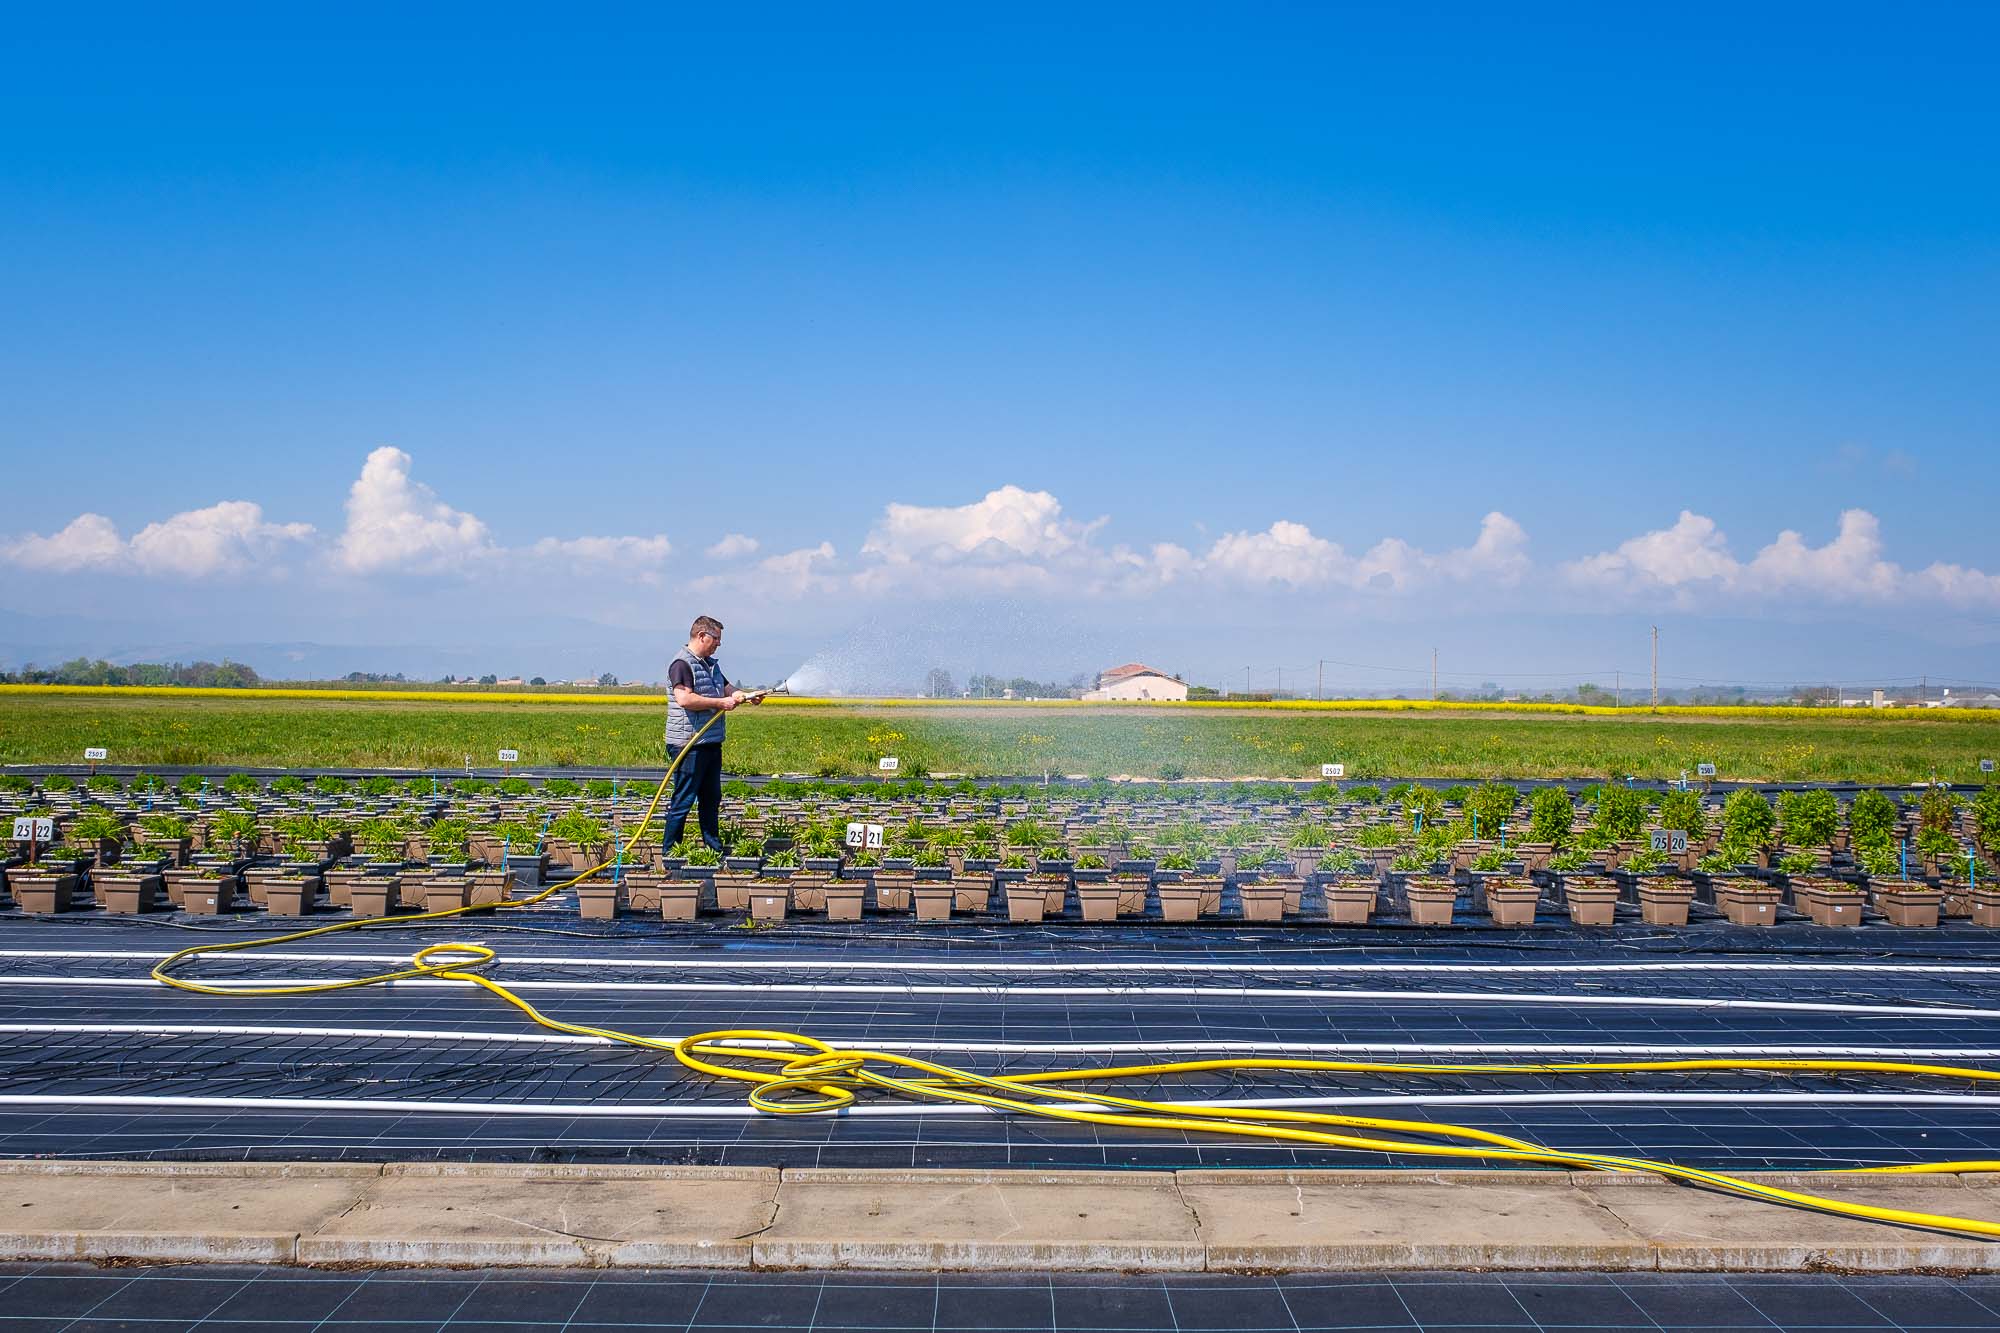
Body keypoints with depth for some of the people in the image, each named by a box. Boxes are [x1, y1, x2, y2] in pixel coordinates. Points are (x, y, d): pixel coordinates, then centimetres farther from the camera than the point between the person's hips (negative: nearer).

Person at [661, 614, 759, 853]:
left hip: (711, 742, 10)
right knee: (683, 800, -5)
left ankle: (715, 849, 24)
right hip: (689, 744, -10)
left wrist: (746, 696, 10)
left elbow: (726, 688, 30)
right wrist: (720, 703, -21)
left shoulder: (711, 664, 18)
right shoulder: (682, 663, -13)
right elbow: (684, 699, -26)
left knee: (712, 799, 15)